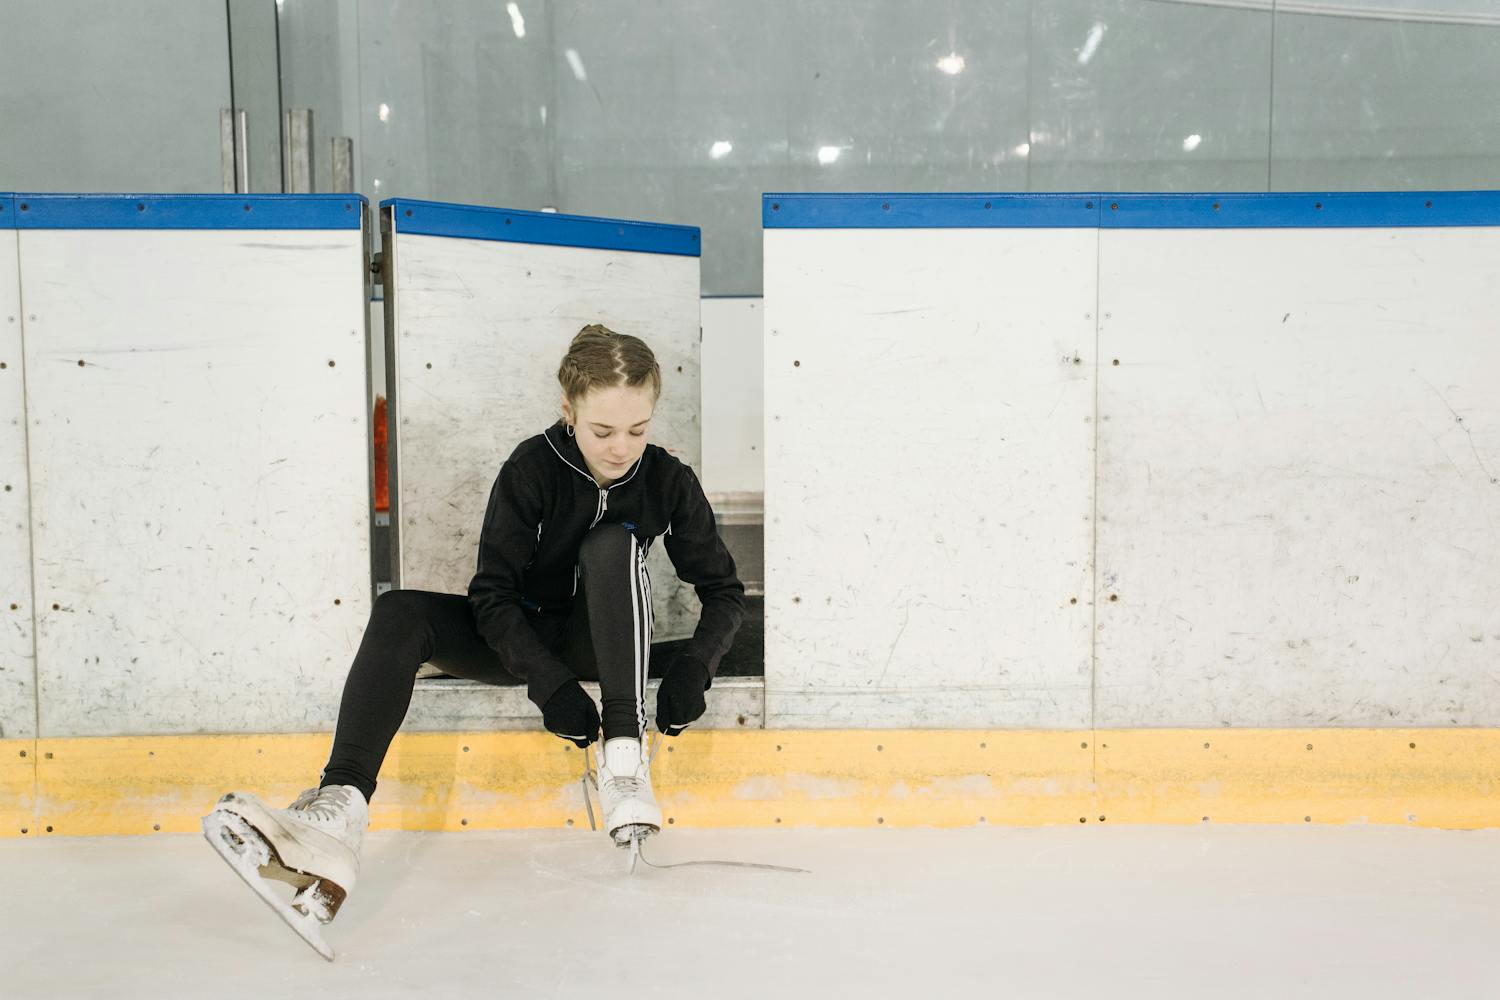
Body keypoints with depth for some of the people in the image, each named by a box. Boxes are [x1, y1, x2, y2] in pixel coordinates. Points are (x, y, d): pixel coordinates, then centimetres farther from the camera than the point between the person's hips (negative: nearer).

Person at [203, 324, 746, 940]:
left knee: (613, 543, -30)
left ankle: (624, 753, -38)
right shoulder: (532, 468, -15)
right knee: (399, 612, -25)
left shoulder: (668, 480, -11)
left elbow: (724, 591, -3)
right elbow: (492, 593, -17)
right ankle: (340, 806, -45)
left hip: (603, 643, 0)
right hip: (519, 638, 1)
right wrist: (549, 683, -30)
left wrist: (693, 669, -21)